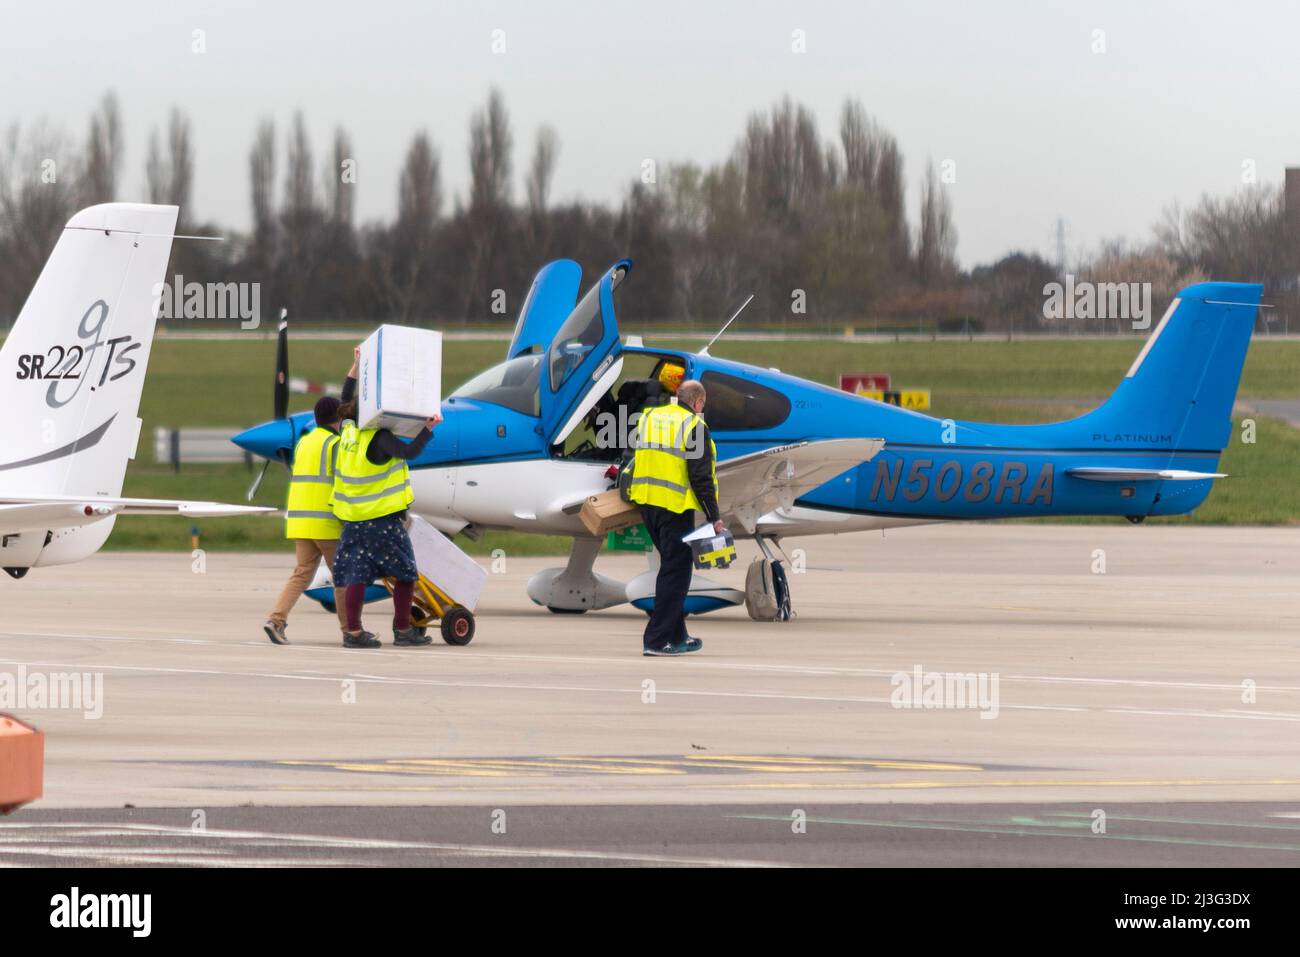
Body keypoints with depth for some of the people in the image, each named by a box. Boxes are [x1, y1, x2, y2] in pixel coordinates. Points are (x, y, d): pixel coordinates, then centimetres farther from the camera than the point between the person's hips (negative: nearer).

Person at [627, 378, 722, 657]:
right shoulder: (694, 426, -10)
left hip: (647, 503, 7)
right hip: (675, 507, -7)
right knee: (675, 572, -2)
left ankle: (676, 635, 22)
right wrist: (714, 516, -10)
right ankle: (656, 640, -5)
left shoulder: (650, 417, 12)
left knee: (672, 568, 18)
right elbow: (701, 476, -13)